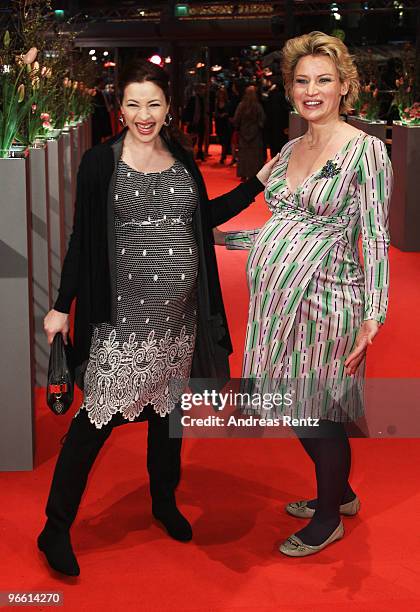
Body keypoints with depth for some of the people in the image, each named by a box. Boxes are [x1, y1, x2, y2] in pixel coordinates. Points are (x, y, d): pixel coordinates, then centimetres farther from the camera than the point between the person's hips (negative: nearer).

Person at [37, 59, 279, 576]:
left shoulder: (182, 159, 7)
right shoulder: (100, 161, -6)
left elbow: (205, 217, 19)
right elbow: (82, 238, -4)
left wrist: (260, 181, 13)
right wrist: (62, 306, -3)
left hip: (180, 311, 5)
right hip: (123, 313, -5)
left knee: (169, 405, 16)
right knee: (101, 414, -6)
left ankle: (164, 503, 36)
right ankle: (56, 529, 6)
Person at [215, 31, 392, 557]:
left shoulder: (366, 150, -8)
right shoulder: (290, 149, 12)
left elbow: (375, 238, -11)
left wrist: (373, 316, -18)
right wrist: (221, 237, 20)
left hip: (323, 301, -7)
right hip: (279, 297, 7)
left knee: (320, 415, 4)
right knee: (296, 410, 17)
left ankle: (329, 519, 27)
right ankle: (339, 492, 40)